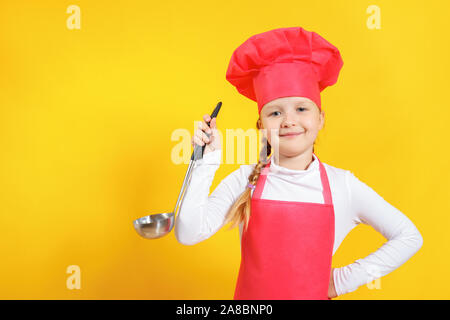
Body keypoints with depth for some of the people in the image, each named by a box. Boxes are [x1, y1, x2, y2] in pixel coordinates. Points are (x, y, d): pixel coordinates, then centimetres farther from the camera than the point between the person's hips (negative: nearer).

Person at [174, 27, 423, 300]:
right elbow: (189, 234, -21)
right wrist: (208, 160, -23)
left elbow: (409, 237, -1)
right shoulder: (245, 180, -11)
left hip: (314, 294, 0)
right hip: (250, 296, 0)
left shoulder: (342, 185, -10)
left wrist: (346, 279, -6)